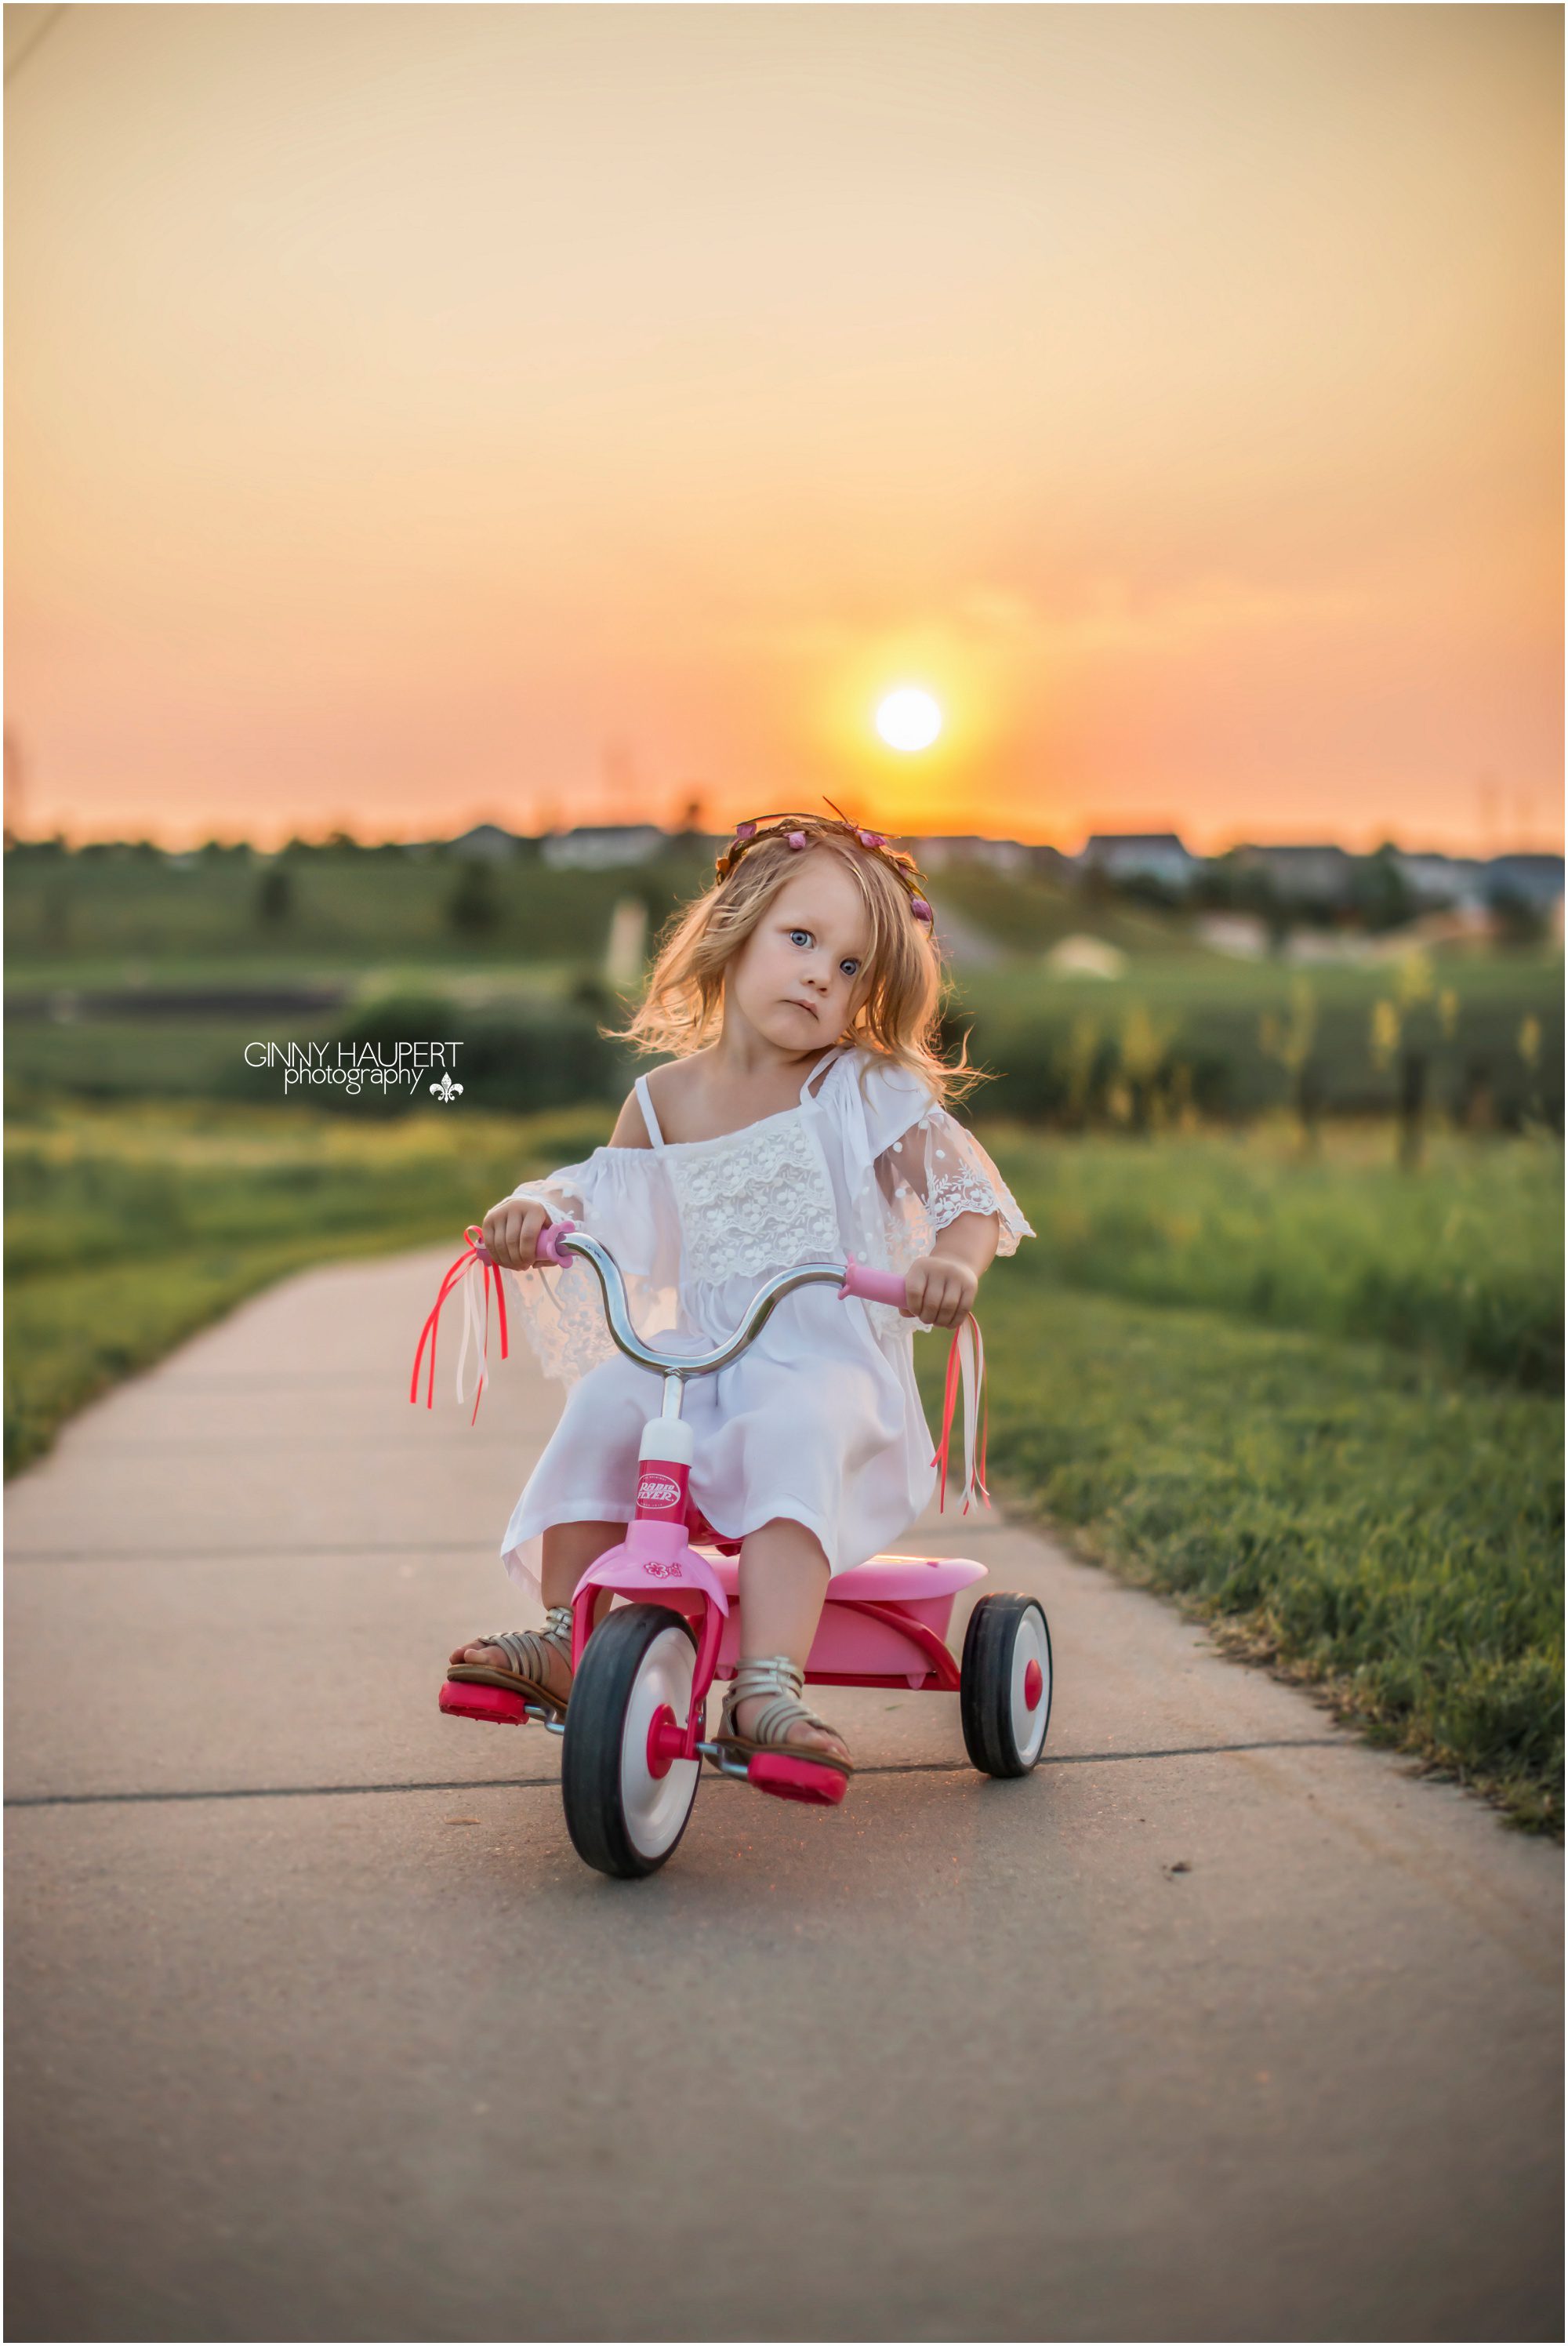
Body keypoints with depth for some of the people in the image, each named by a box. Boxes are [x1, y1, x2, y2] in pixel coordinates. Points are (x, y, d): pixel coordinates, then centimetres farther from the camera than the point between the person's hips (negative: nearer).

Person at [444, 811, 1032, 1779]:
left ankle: (767, 1688, -42)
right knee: (606, 1405, -23)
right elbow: (600, 1204, 20)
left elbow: (968, 1190, -11)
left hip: (832, 1356, -4)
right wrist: (532, 1212, -5)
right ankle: (566, 1637, -9)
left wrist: (952, 1262, -35)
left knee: (796, 1430, -35)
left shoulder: (865, 1091, -2)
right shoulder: (664, 1100, 10)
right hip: (698, 1353, 4)